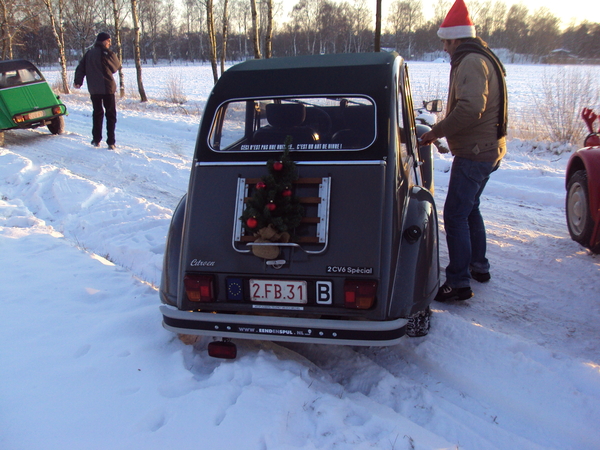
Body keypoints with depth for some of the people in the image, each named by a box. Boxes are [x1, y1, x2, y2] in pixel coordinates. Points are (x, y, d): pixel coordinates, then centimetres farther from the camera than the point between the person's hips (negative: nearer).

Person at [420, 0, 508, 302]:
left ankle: (459, 283, -7)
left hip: (474, 152, -11)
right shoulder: (483, 58, 17)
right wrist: (443, 129, 15)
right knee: (470, 210, 22)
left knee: (455, 215, -9)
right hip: (488, 149, 11)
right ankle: (479, 266, 34)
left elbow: (470, 107, -30)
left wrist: (437, 130, -21)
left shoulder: (471, 62, -17)